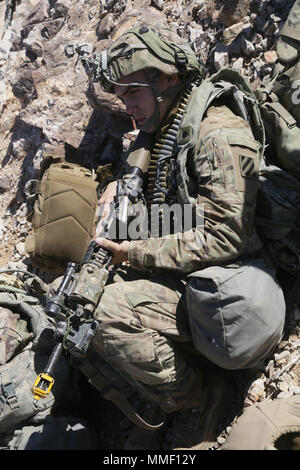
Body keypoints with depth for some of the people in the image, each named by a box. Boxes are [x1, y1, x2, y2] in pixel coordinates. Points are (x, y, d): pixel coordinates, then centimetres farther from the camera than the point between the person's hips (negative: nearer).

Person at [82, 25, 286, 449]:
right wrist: (121, 185, 4)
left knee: (110, 309, -28)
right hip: (174, 277, 9)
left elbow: (221, 238, -23)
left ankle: (193, 397, -5)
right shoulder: (167, 132, 12)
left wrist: (135, 253, -19)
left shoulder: (220, 135, -17)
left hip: (214, 295, -9)